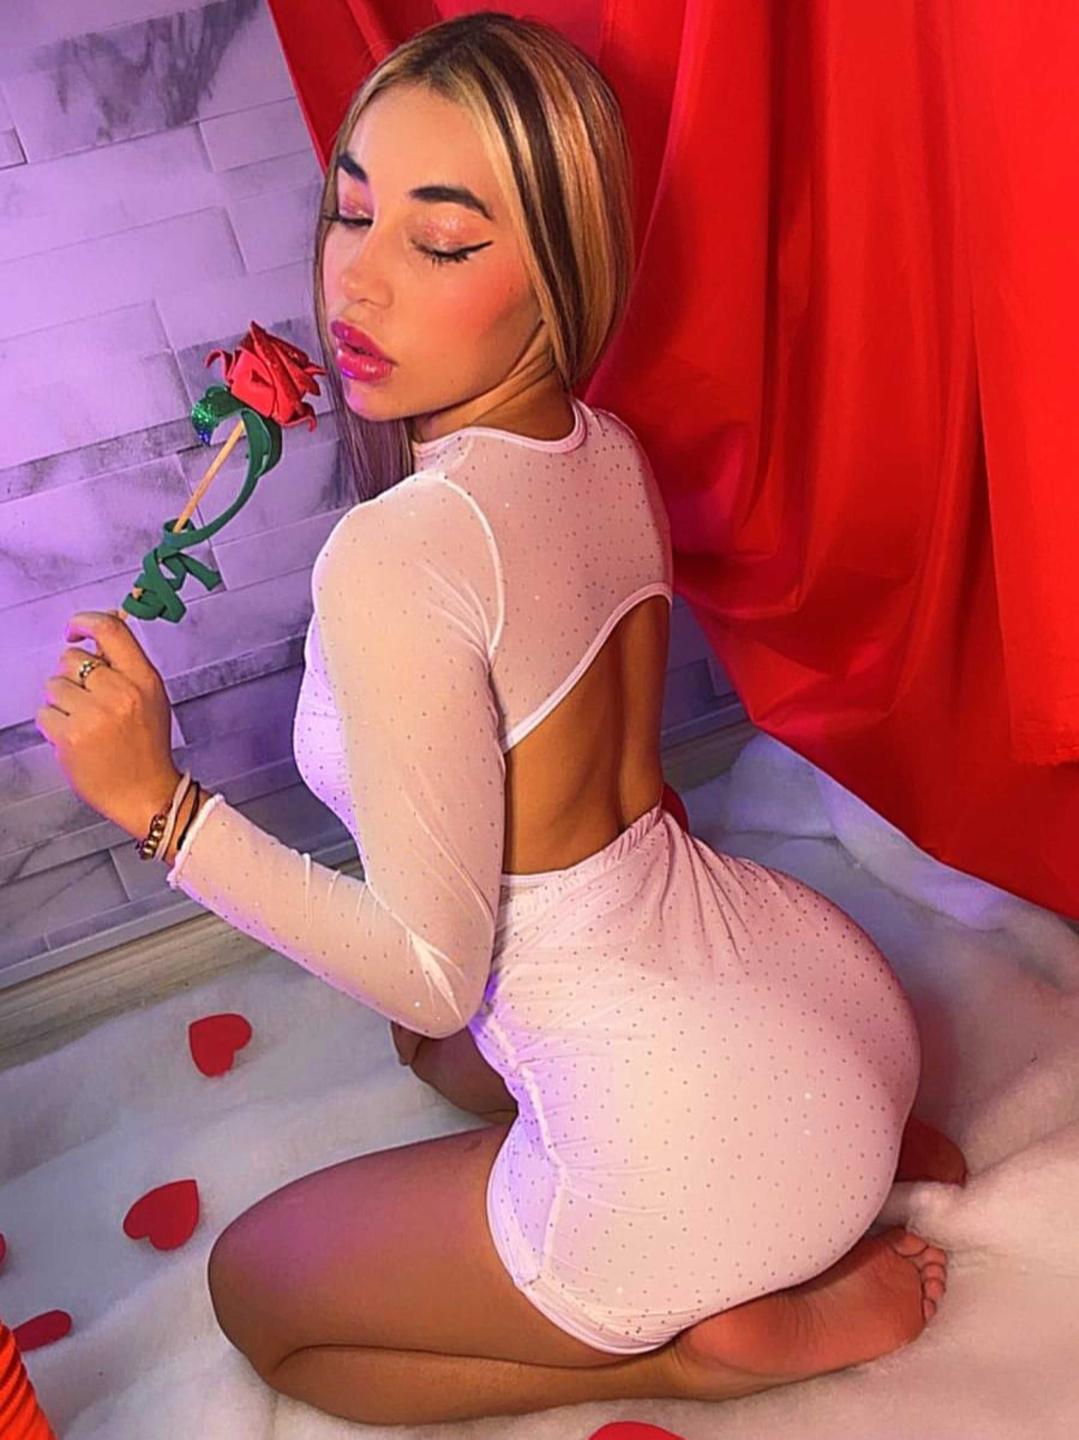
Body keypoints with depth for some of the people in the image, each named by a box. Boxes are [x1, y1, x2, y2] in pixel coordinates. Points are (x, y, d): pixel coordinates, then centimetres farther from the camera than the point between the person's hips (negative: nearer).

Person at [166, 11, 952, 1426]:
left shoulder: (392, 555, -27)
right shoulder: (609, 450, -3)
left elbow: (434, 979, -19)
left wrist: (159, 802, -19)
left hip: (705, 1147, -7)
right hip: (838, 996, 7)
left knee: (254, 1286, 18)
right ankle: (849, 1155, 18)